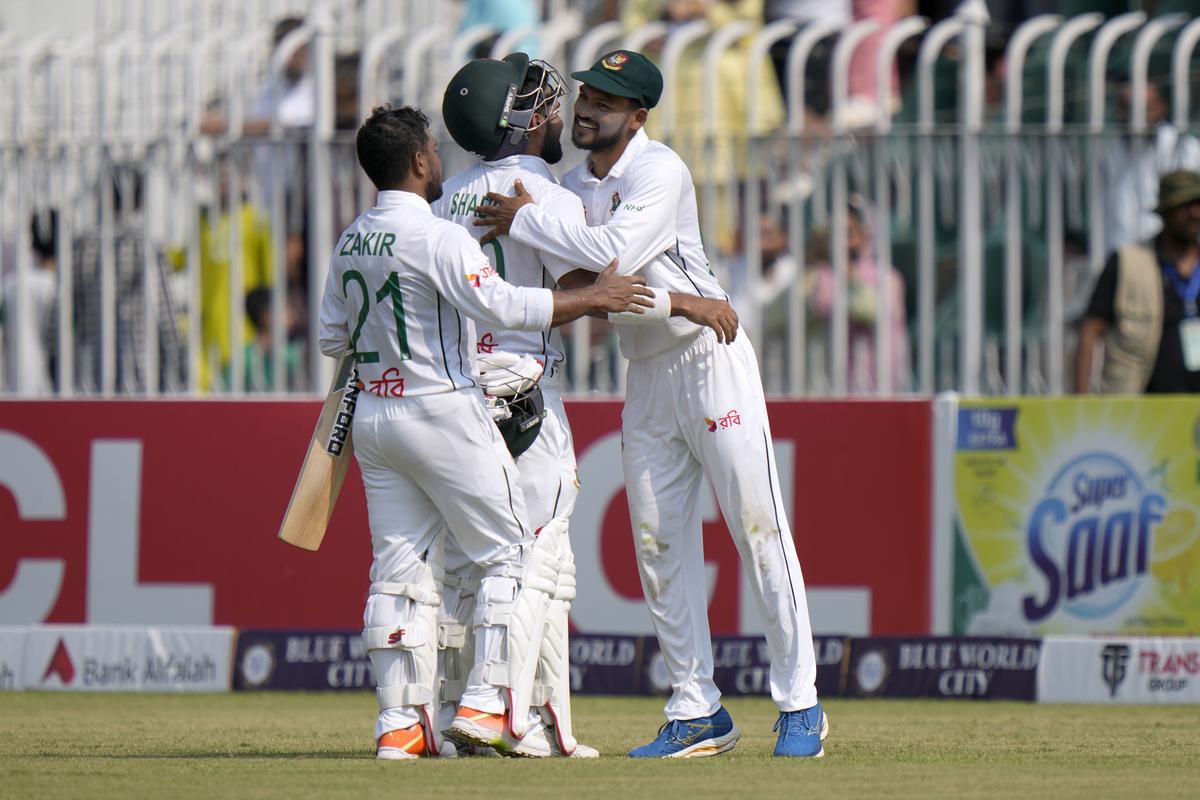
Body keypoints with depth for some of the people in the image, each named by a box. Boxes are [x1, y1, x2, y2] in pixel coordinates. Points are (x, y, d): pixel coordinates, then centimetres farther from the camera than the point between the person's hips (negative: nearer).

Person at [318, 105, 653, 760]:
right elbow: (502, 306, -25)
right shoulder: (435, 237, -15)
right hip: (443, 411, -7)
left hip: (372, 415, 7)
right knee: (516, 557, 1)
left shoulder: (350, 243, 8)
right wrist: (593, 298, -20)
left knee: (399, 570, 9)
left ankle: (400, 724, 5)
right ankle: (488, 701, -8)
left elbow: (332, 337, 16)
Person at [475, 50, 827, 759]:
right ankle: (698, 714, 10)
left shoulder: (660, 171, -15)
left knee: (759, 528, -6)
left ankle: (801, 705, -3)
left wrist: (527, 219, -22)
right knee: (660, 543, 5)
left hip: (712, 359, -8)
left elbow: (614, 253, -29)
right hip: (646, 375, 8)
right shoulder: (574, 185, 9)